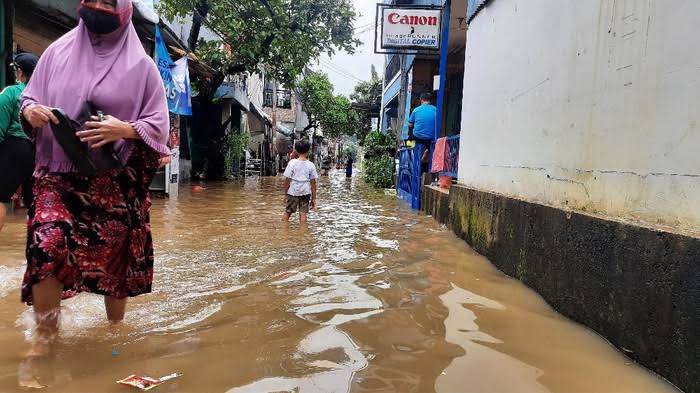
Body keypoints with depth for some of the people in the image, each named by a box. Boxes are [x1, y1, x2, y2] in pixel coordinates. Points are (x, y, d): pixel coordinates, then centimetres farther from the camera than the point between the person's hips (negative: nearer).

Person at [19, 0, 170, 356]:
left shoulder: (140, 65, 0)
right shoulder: (58, 50, 7)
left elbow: (159, 124, -1)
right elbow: (29, 96, 15)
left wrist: (124, 130, -20)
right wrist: (30, 111, -9)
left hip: (114, 182, -1)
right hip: (58, 174, 1)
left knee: (115, 255, 8)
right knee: (47, 246, -18)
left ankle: (115, 328, 31)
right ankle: (44, 338, 1)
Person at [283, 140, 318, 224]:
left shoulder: (292, 163, -6)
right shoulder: (311, 165, -1)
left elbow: (287, 180, -6)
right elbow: (313, 183, 0)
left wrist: (285, 193, 5)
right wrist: (313, 198, 7)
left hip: (293, 192, -1)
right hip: (305, 192, 1)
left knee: (288, 212, 14)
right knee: (303, 213, 3)